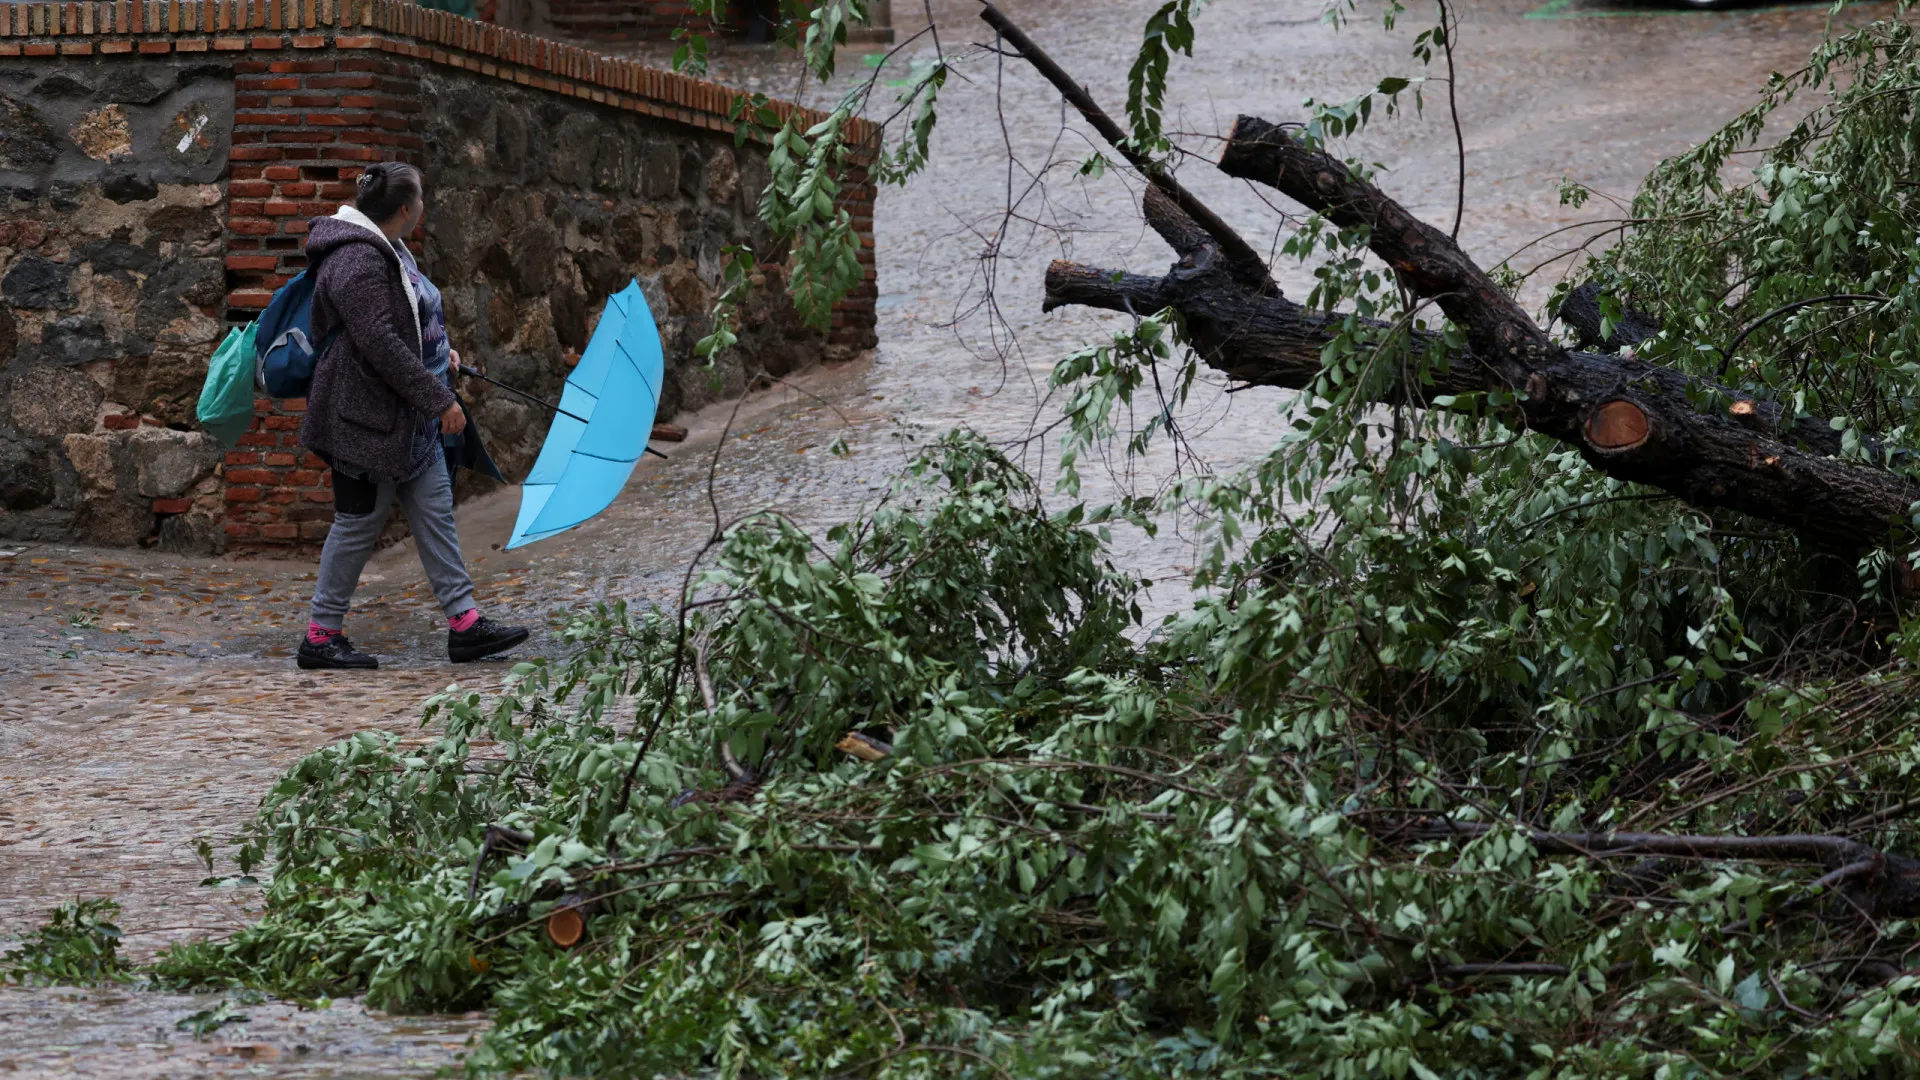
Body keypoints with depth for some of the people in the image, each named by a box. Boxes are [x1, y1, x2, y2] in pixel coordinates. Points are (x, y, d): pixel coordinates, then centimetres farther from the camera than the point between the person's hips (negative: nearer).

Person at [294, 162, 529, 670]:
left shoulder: (381, 250, 11)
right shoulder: (357, 263, -23)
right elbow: (381, 345, -26)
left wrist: (440, 347, 37)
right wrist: (439, 399, -22)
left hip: (405, 414, 11)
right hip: (366, 416, -11)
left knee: (435, 509, 9)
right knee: (359, 523, -2)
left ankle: (464, 623, 11)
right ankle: (320, 636, 9)